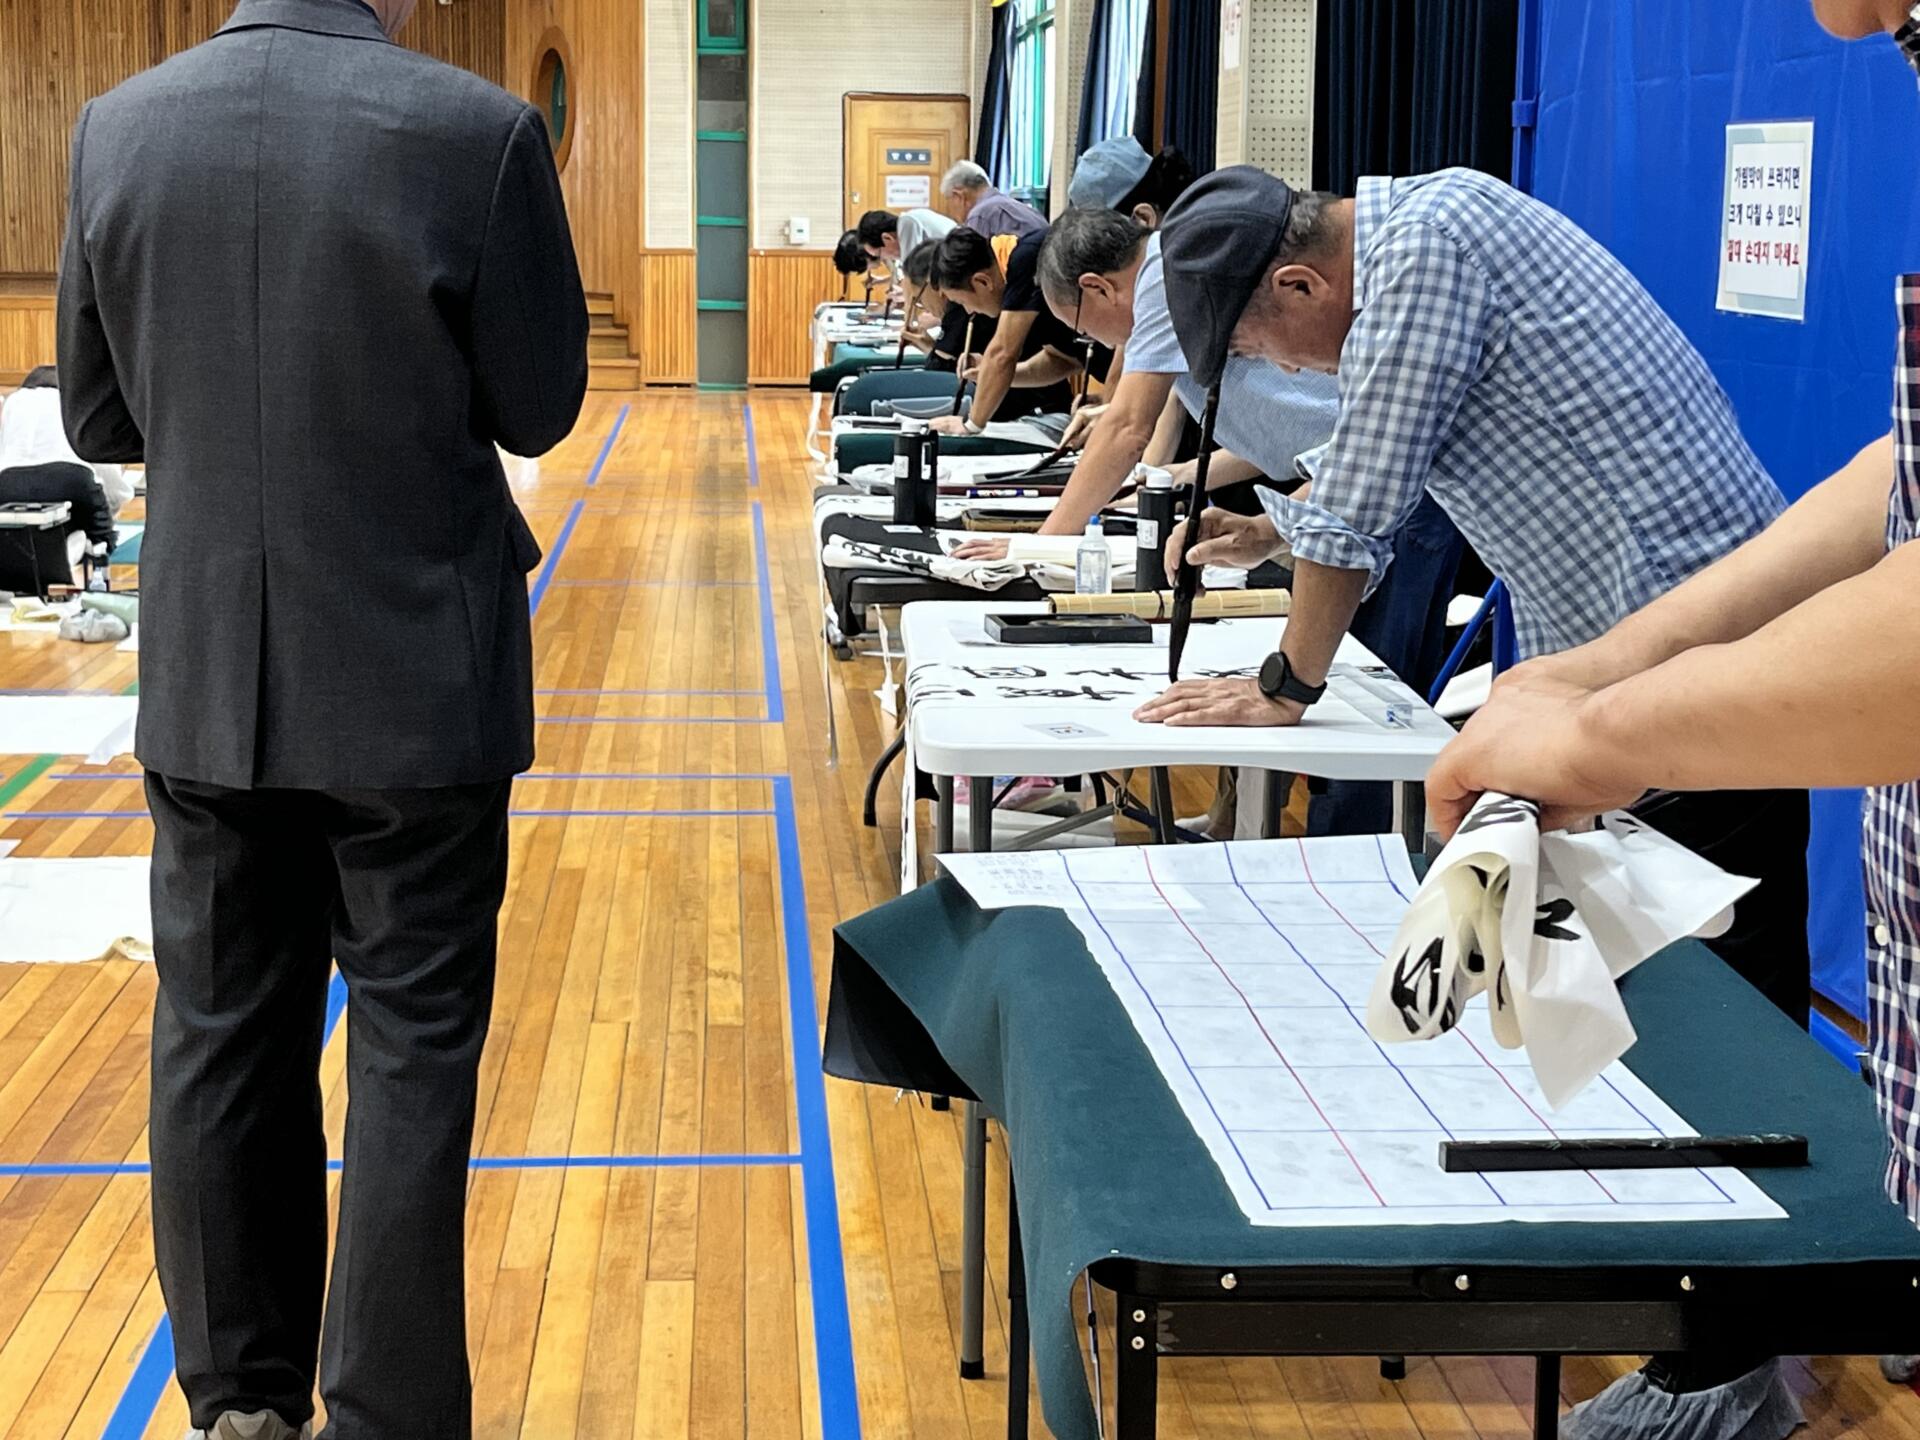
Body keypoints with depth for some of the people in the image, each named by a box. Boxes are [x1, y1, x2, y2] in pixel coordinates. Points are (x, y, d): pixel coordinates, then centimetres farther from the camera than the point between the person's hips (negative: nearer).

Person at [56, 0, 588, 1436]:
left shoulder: (117, 128, -3)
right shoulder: (476, 131, -16)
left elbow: (99, 416, 5)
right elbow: (539, 407, -6)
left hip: (205, 683, 4)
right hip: (414, 684, -3)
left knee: (222, 1037, 15)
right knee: (412, 1049, 8)